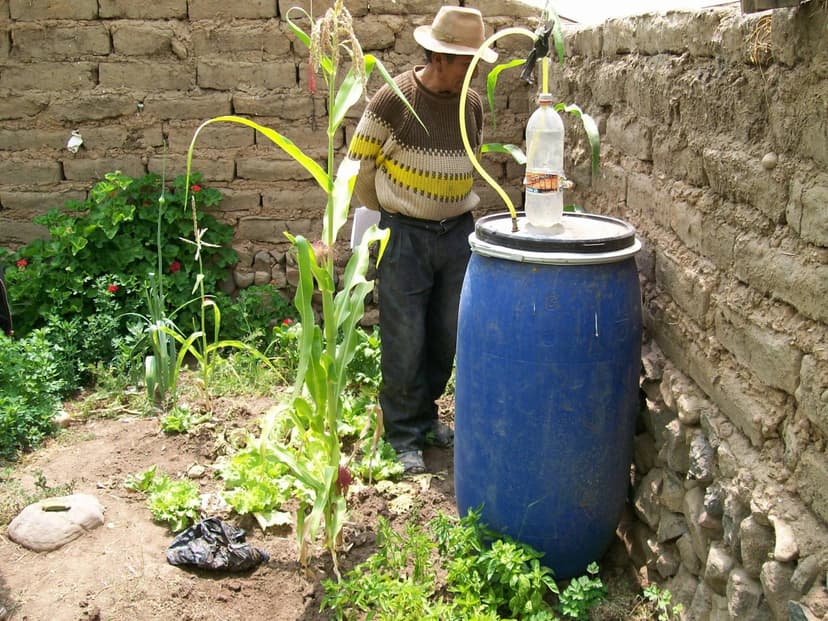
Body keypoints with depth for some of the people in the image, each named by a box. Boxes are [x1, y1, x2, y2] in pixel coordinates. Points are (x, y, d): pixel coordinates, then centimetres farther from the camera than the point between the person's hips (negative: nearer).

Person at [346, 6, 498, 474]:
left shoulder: (472, 104, 4)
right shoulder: (394, 98, -12)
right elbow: (360, 165, -4)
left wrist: (458, 212, 16)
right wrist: (390, 214, 6)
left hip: (457, 234, 5)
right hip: (405, 237, -5)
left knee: (447, 338, 13)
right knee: (405, 343, 2)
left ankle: (426, 414, 33)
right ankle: (404, 434, 18)